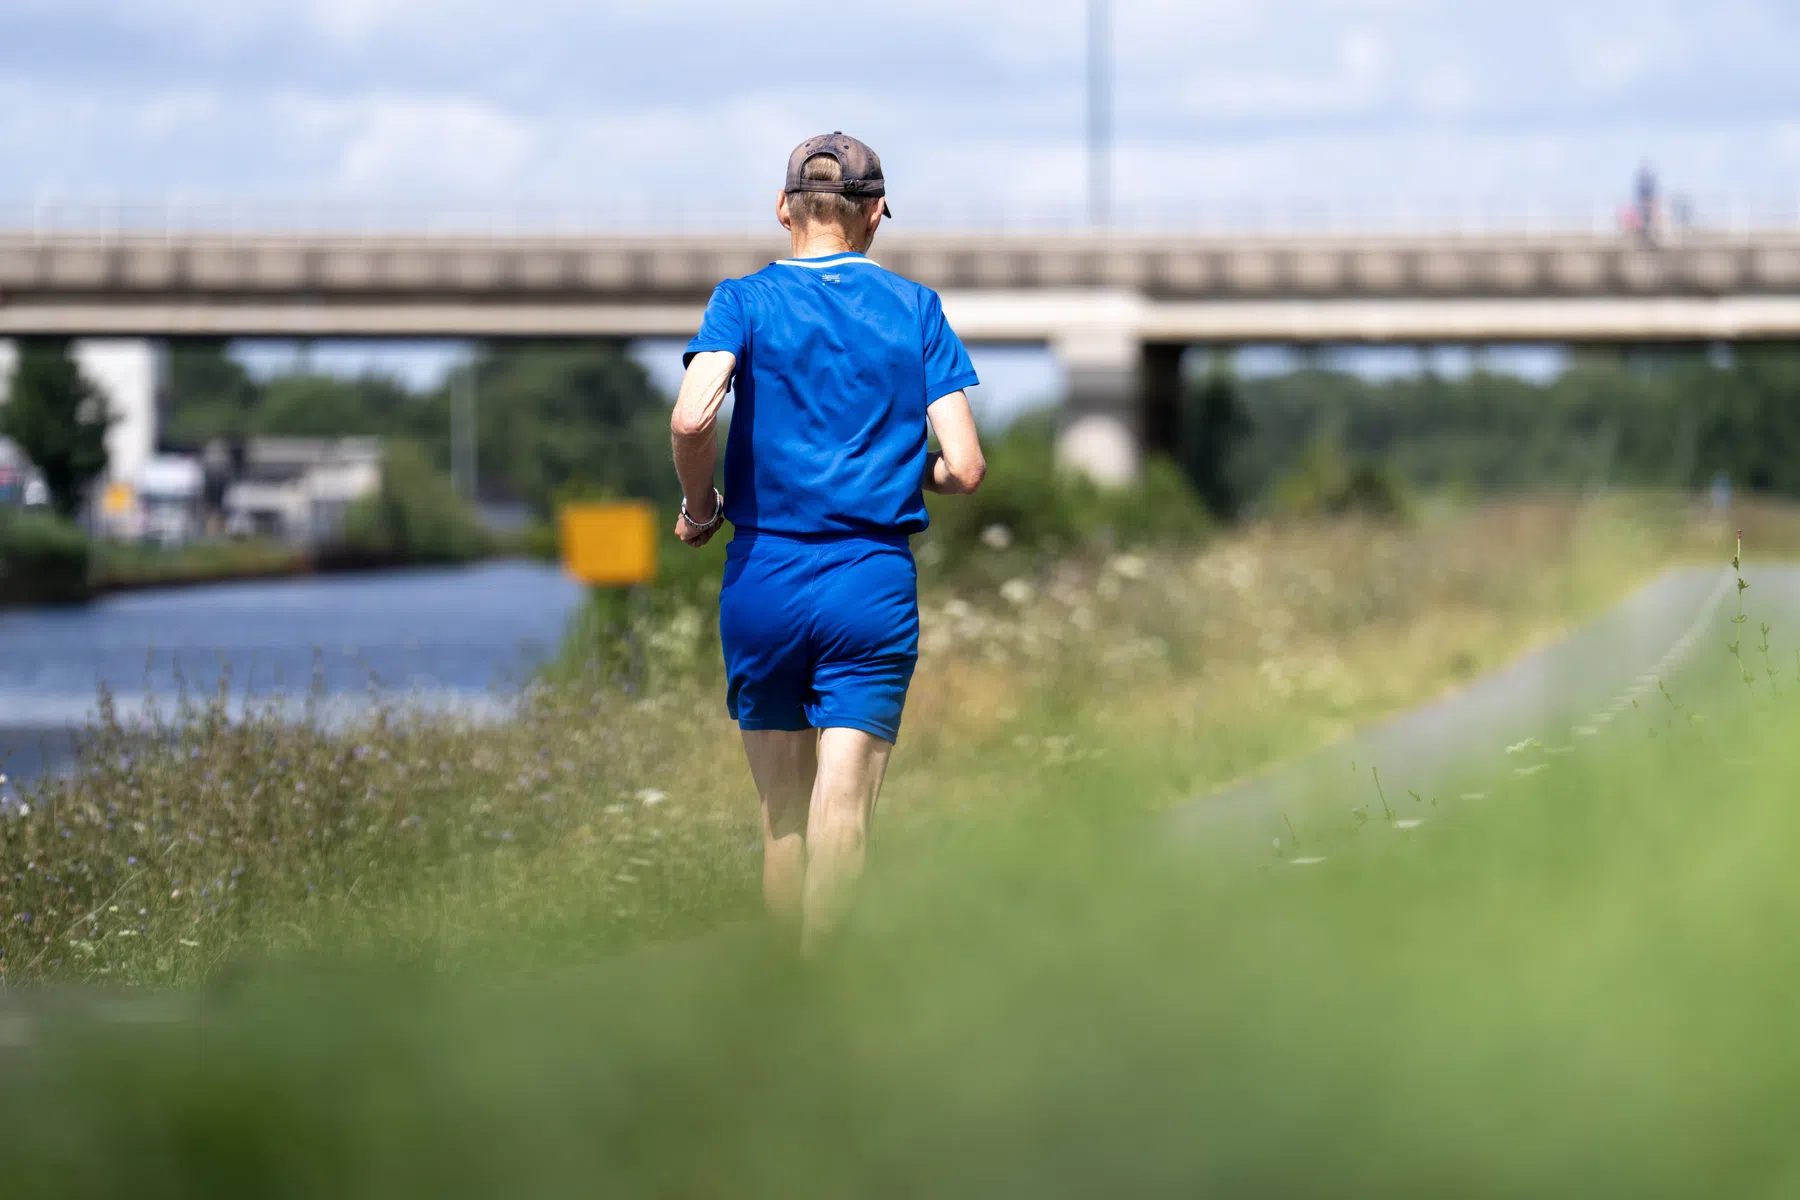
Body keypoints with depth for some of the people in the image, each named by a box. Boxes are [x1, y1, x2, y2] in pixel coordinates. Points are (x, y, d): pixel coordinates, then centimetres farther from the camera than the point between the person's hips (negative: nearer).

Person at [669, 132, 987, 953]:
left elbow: (692, 418, -19)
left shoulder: (746, 300, 1)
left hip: (763, 578, 1)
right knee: (843, 811, -7)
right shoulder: (916, 308, 4)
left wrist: (699, 505, 0)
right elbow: (964, 468, -3)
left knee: (781, 814, 13)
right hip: (876, 585, -1)